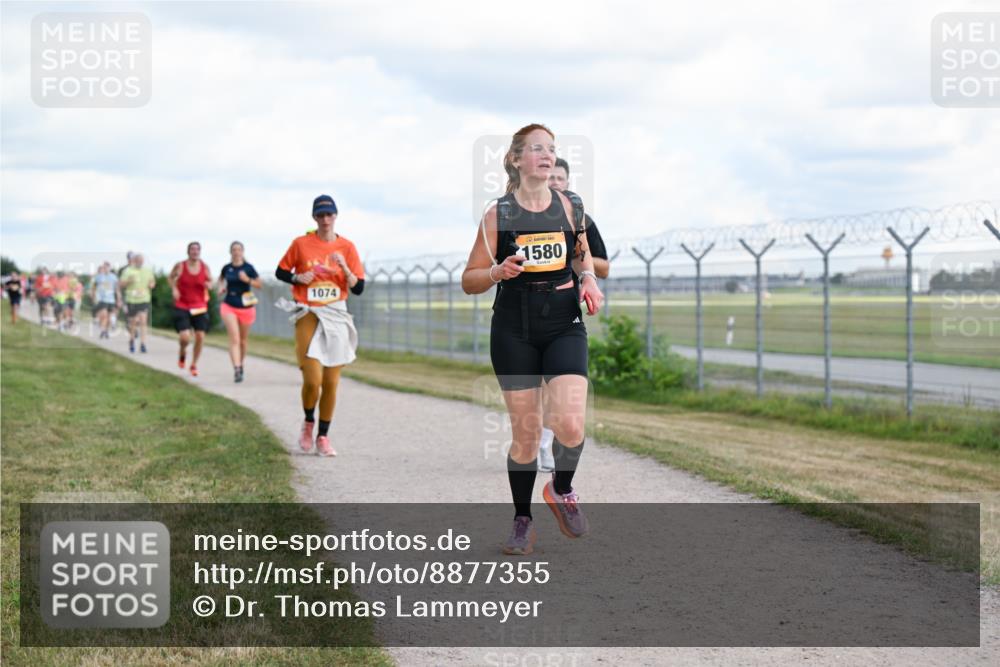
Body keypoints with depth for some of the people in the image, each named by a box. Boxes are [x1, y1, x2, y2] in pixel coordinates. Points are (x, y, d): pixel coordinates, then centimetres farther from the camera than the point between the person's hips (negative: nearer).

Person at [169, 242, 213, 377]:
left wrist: (209, 284, -9)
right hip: (182, 306, -3)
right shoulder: (180, 266, -6)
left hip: (200, 307, 3)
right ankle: (182, 352, 21)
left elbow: (210, 281, 14)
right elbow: (170, 278, 11)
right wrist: (174, 289, -7)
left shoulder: (205, 267, 0)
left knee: (200, 337, -3)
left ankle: (194, 364, 19)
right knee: (185, 337, -16)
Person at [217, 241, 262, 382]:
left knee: (243, 340, 14)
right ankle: (237, 369, -23)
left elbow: (259, 284, -2)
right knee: (234, 339, -14)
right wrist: (221, 287, 4)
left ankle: (241, 364, 36)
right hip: (229, 306, 0)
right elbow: (221, 279, 23)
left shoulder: (248, 268, -4)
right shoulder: (227, 268, 2)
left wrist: (248, 280, -18)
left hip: (246, 306, 0)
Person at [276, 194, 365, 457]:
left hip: (336, 317, 2)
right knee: (312, 380, -12)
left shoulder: (347, 247, 4)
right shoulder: (301, 244, 1)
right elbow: (280, 272, 12)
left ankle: (323, 436, 15)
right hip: (309, 316, -2)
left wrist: (344, 267, -14)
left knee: (331, 382, 2)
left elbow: (358, 288, 2)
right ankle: (308, 423, 16)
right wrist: (297, 278, -8)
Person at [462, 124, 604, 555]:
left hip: (564, 328, 1)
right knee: (525, 433, 1)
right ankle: (522, 521, 20)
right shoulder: (498, 214, 0)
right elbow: (469, 280, 3)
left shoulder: (568, 205, 6)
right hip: (514, 333, -1)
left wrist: (590, 281, 1)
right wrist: (498, 272, -17)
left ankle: (561, 489, 14)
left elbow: (584, 256, 22)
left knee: (570, 425, -16)